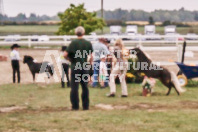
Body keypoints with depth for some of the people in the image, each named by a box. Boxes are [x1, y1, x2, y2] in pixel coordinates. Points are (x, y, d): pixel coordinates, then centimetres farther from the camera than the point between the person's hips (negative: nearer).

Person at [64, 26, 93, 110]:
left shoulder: (73, 43, -9)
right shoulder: (88, 43, 1)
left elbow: (65, 55, -13)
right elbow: (91, 55, 6)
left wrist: (70, 58, 7)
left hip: (75, 67, -3)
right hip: (85, 67, 3)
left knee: (74, 87, 2)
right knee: (85, 87, 11)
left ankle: (75, 106, 2)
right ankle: (85, 106, 13)